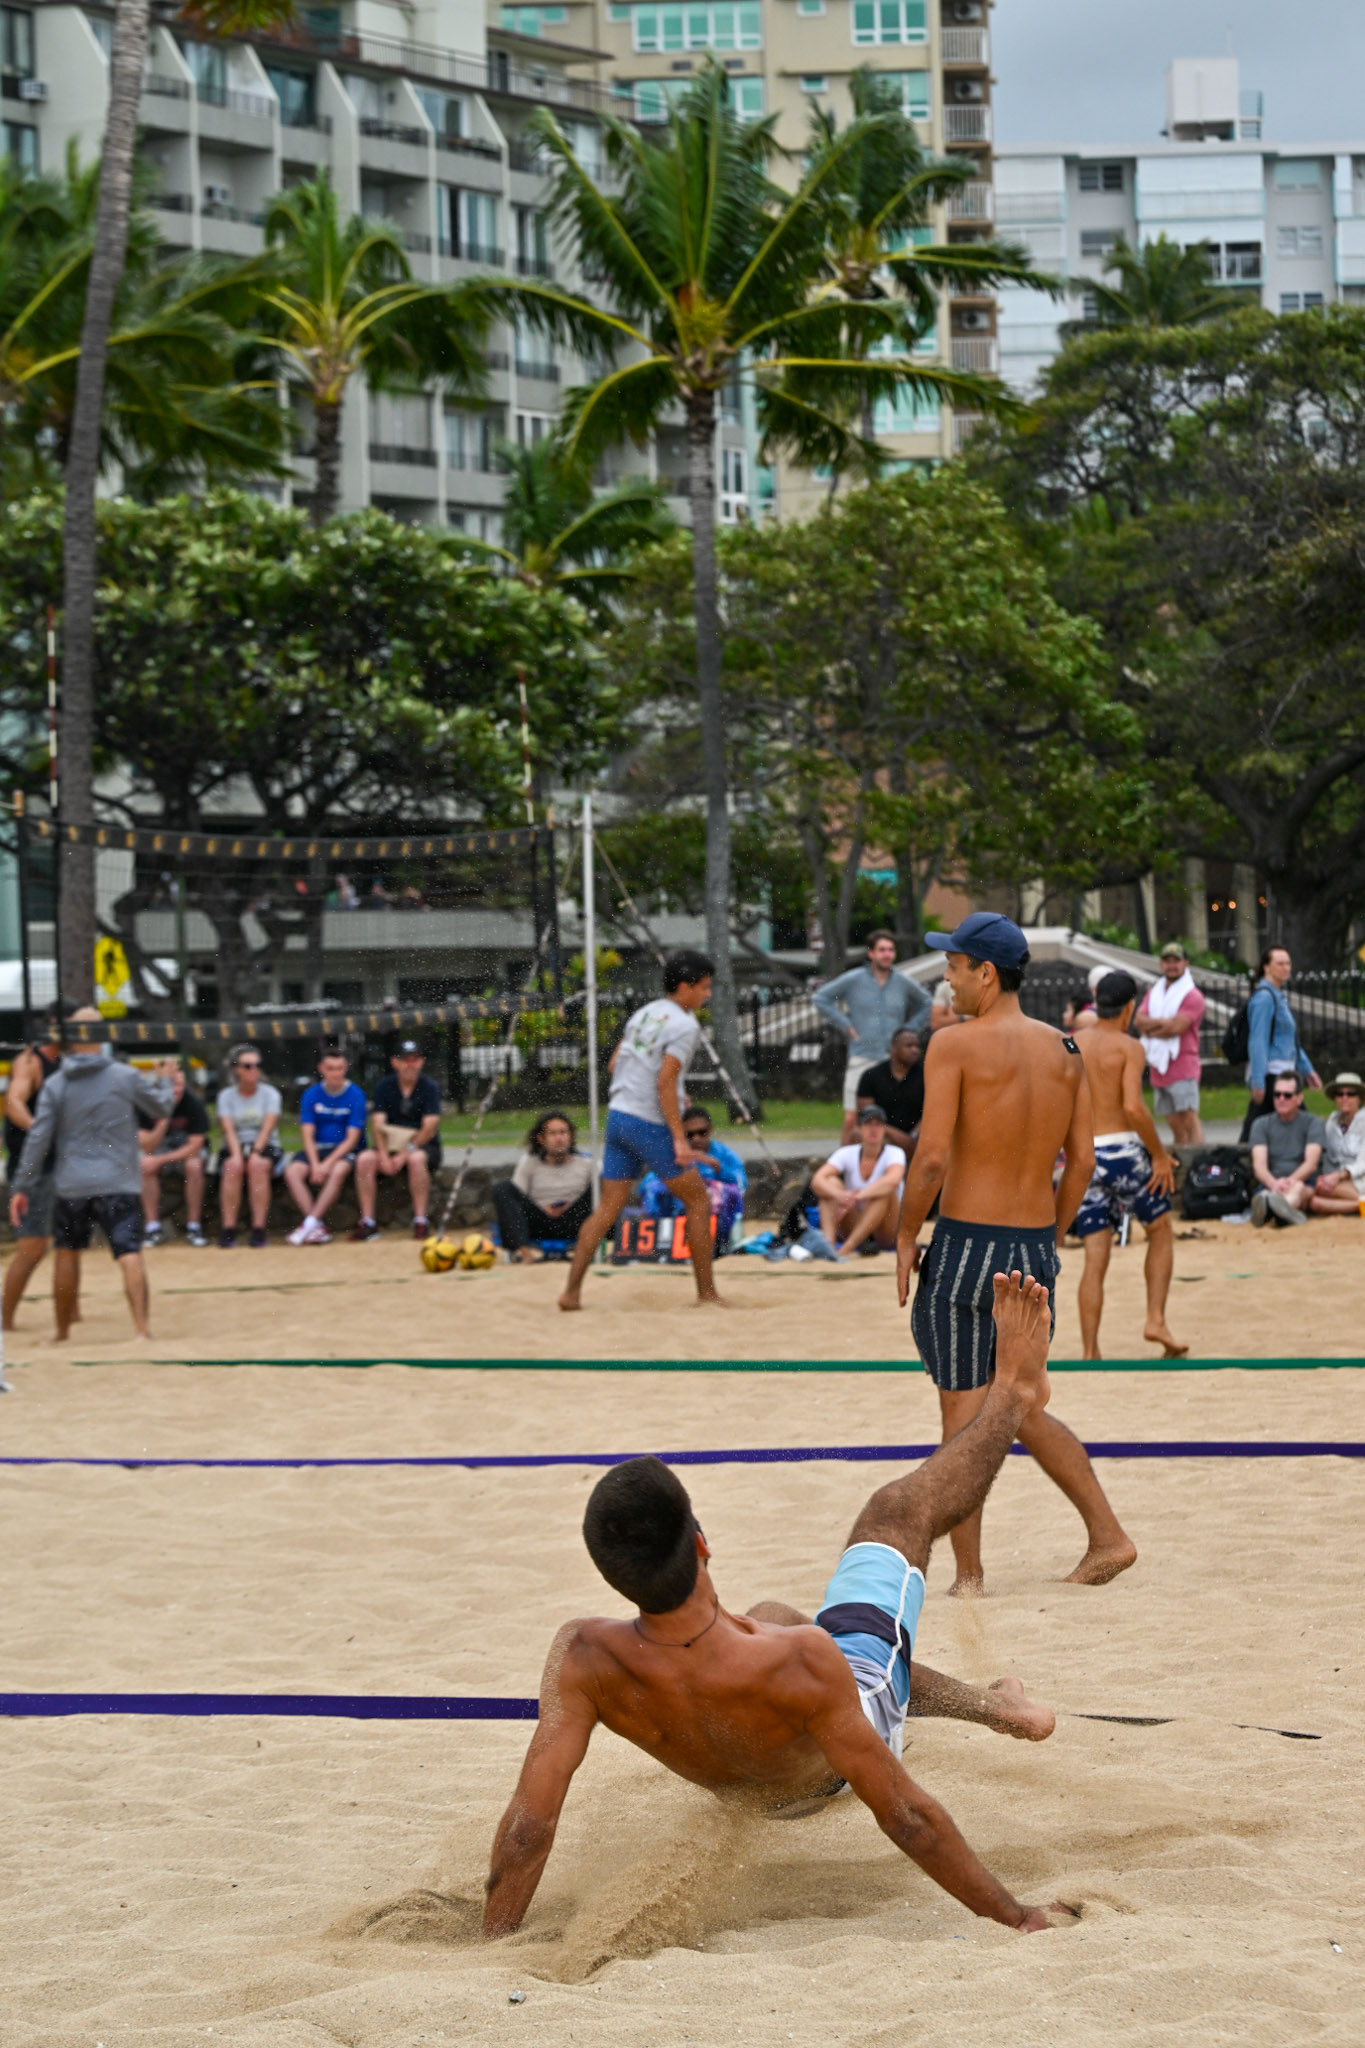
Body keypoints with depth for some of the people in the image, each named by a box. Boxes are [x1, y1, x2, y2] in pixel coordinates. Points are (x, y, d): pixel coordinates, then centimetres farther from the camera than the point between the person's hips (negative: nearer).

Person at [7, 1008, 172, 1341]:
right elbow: (161, 1108, 12)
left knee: (67, 1253, 17)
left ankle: (63, 1333, 26)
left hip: (71, 1186, 2)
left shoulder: (56, 1085, 0)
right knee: (129, 1254, -9)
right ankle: (140, 1326, -25)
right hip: (119, 1185, -2)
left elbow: (38, 1139, -1)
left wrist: (22, 1187, 4)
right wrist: (162, 1081, 34)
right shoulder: (126, 1077, -3)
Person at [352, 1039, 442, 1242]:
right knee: (365, 1159, -24)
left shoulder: (429, 1088, -5)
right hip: (391, 1147, 3)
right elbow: (379, 1124, -4)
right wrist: (384, 1156, -20)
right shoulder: (385, 1086, 4)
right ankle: (368, 1222, -23)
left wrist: (406, 1154, -23)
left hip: (424, 1147, -3)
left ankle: (420, 1221, -31)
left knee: (416, 1159, -37)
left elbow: (430, 1128, -14)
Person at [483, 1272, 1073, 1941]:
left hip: (749, 1791, 4)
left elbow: (527, 1826, -35)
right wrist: (1015, 1916, -26)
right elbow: (905, 1817, -38)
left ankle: (987, 1703, 57)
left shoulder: (584, 1659, -40)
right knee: (898, 1509, 13)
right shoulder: (799, 1660, -47)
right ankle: (1012, 1395, 44)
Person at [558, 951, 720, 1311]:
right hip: (651, 1124, -8)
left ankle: (571, 1292, 1)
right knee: (698, 1200, 5)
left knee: (608, 1207, 8)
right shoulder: (684, 1025, -12)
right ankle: (707, 1292, 8)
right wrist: (679, 1138, -17)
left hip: (618, 1116, 8)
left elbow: (615, 1064, 18)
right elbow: (665, 1082, -19)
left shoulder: (644, 1013, 13)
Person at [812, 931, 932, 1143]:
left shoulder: (904, 983, 9)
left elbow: (926, 1006, 24)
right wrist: (845, 1026, 2)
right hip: (861, 1059, -2)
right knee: (851, 1120, -7)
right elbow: (820, 998, 8)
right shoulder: (854, 979, 2)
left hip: (893, 1061, 2)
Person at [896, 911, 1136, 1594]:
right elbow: (1082, 1160, 8)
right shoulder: (1065, 1050, 7)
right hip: (1036, 1253, 6)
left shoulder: (955, 1045, -11)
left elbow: (932, 1158, -16)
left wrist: (906, 1237, -3)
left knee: (964, 1416, 2)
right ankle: (1107, 1537, 16)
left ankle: (968, 1575, 5)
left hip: (966, 1248, -6)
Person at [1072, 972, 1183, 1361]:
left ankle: (1089, 1351, 1)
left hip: (1084, 1154, 4)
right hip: (1123, 1149, -4)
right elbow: (1133, 1106, -18)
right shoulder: (1128, 1047, -6)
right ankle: (1156, 1320, 9)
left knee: (1095, 1259, 5)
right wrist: (1159, 1154, -9)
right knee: (1161, 1231, 19)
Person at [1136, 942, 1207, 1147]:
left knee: (1190, 1120, -15)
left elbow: (1177, 1027, -15)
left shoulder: (1192, 996, -2)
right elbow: (1140, 1020, 2)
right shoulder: (1153, 993, 18)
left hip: (1184, 1069, -6)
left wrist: (1149, 1028, -3)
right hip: (1159, 1069, 6)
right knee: (1176, 1126, 8)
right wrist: (1166, 1022, -12)